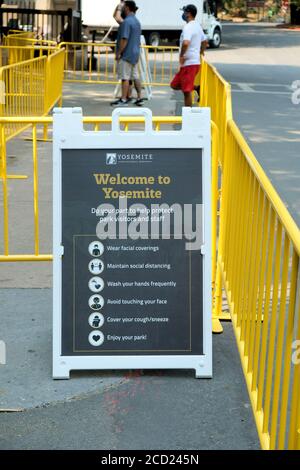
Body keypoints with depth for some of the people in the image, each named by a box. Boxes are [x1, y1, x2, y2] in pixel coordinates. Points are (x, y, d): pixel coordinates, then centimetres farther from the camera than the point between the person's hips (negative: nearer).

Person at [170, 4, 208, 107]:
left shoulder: (188, 27, -17)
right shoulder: (197, 26, 14)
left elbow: (186, 43, -34)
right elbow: (205, 41, 27)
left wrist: (181, 55, -21)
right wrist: (200, 54, 30)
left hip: (189, 63, -10)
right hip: (195, 61, 10)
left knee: (187, 91, -4)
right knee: (174, 85, 16)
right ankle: (197, 88, 13)